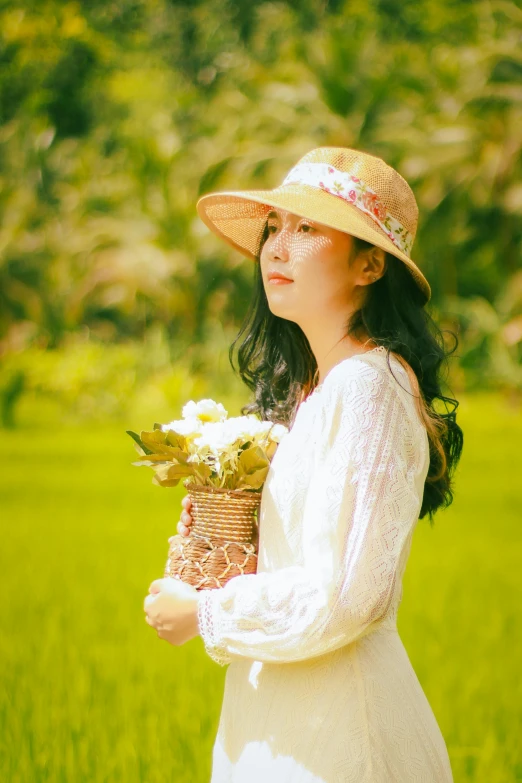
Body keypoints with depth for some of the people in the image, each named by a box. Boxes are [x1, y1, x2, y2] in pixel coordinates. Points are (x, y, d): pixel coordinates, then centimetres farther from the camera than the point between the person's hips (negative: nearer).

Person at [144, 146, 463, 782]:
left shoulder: (367, 386, -17)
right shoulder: (309, 385, 11)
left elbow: (340, 596, -22)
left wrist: (202, 614, -10)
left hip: (331, 729, -9)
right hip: (287, 715, 9)